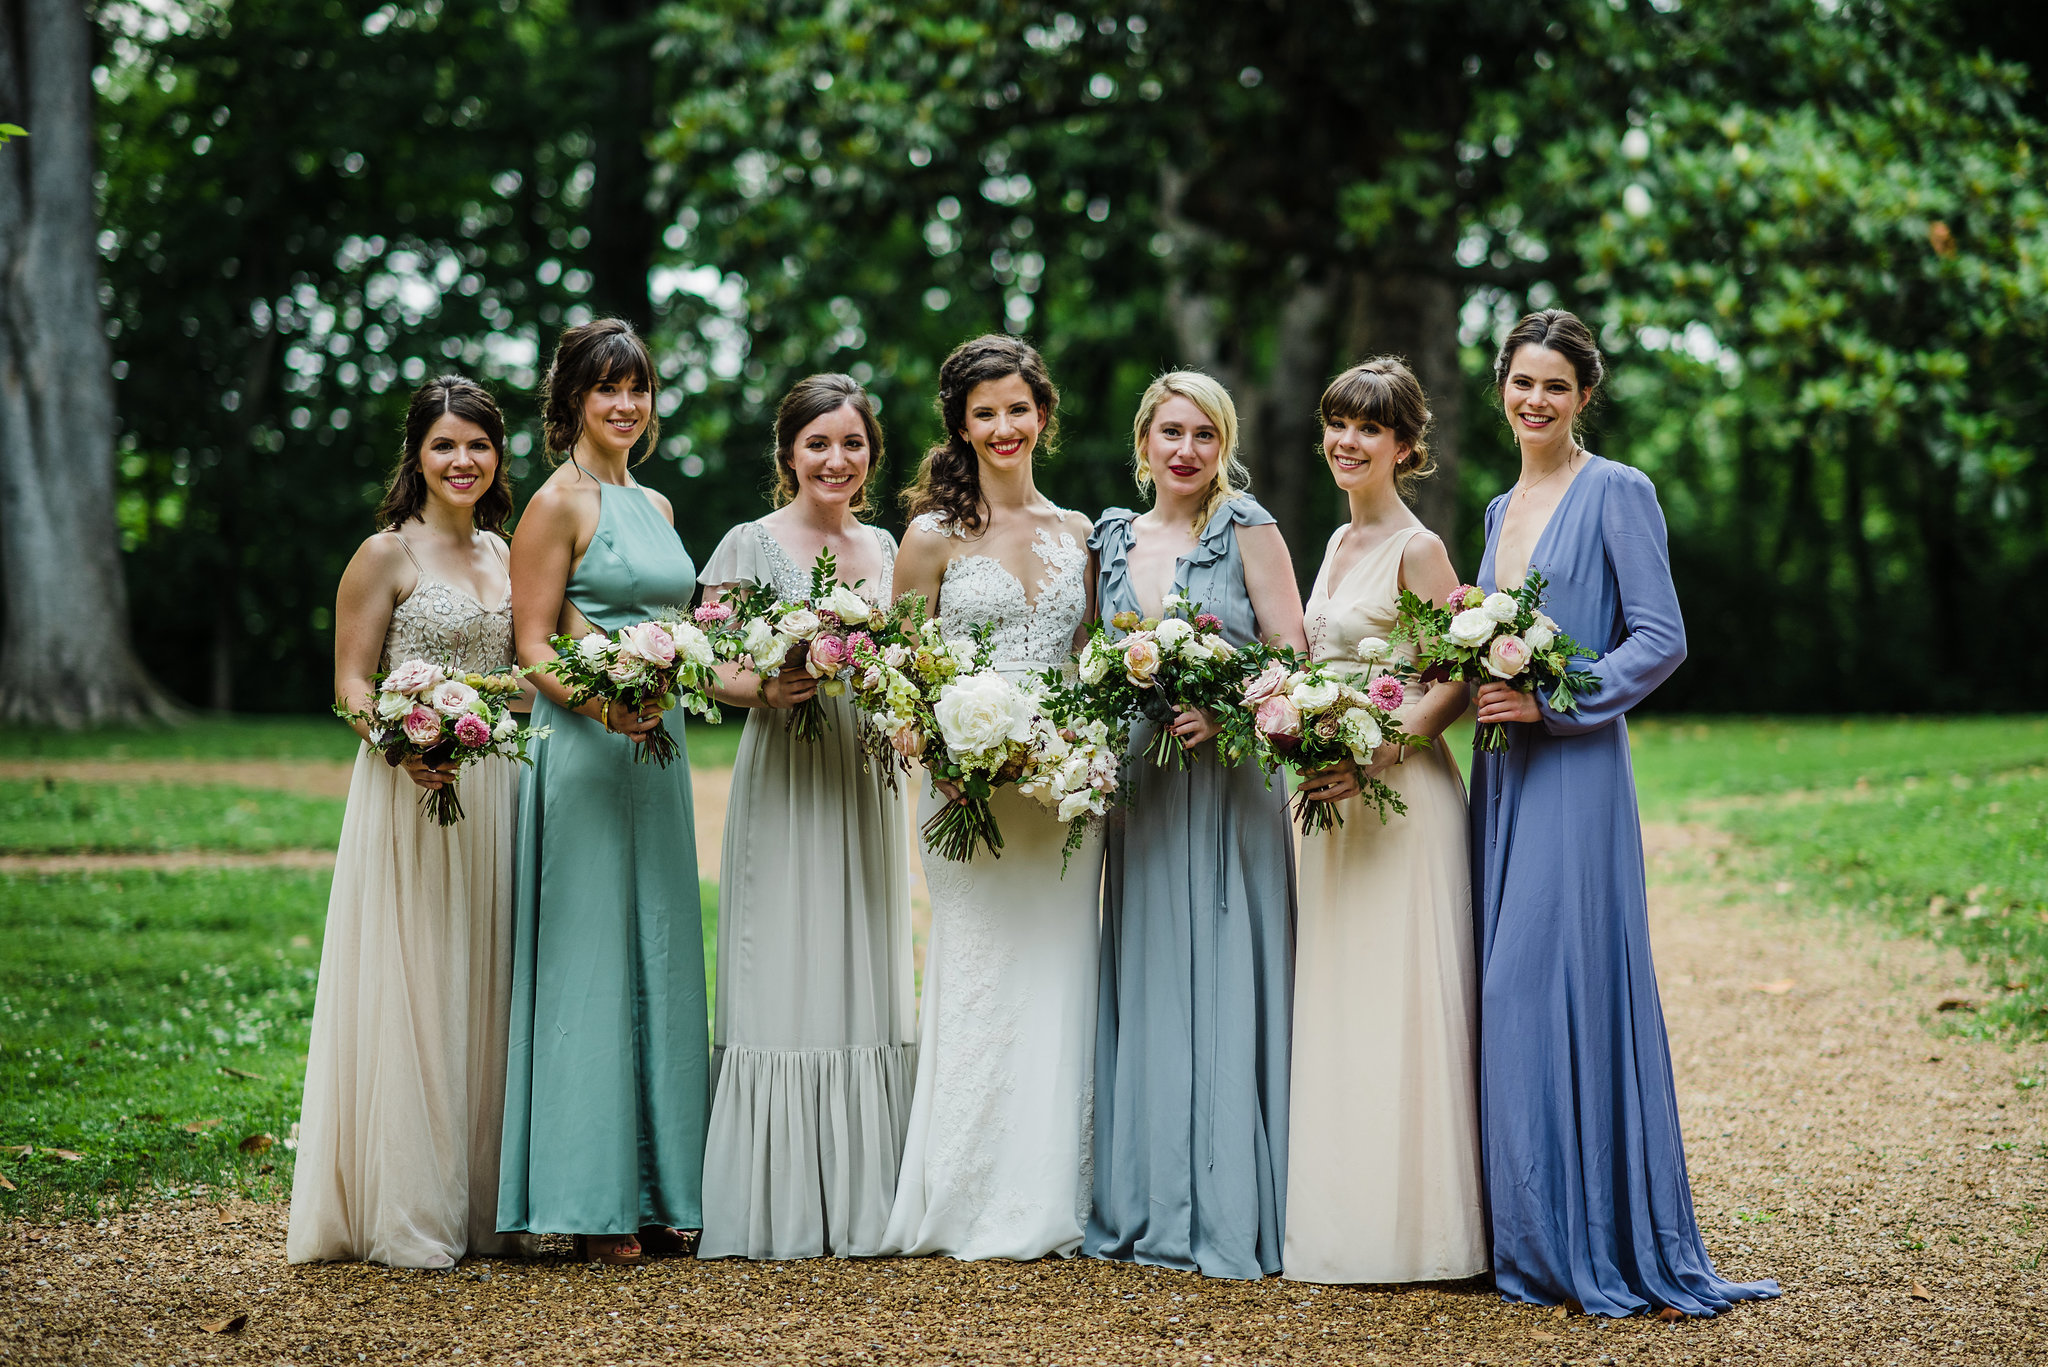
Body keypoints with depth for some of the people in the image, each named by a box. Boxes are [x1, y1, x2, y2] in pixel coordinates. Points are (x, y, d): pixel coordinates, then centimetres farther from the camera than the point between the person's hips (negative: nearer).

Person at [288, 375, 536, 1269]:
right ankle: (405, 1217, 3)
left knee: (480, 989, 9)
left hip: (492, 789, 6)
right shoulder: (388, 554, -4)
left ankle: (477, 1202, 17)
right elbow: (350, 683, -6)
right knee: (409, 990, -4)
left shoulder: (501, 551, 14)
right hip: (410, 790, -6)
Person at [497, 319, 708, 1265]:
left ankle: (652, 1193, 14)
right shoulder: (558, 504, -5)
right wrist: (604, 705, -25)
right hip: (585, 751, -8)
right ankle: (591, 1200, 0)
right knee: (591, 962, -6)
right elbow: (533, 651, -10)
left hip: (657, 747, 8)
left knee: (661, 959, 8)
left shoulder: (654, 505, 17)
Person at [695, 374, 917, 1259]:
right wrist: (767, 689, -24)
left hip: (865, 781, 5)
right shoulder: (751, 545, 0)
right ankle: (777, 1210, -2)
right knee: (782, 979, -7)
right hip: (782, 780, -5)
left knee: (864, 978, 5)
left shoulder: (885, 548, 15)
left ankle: (857, 1203, 11)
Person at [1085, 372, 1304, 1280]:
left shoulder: (1247, 530, -1)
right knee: (1145, 990, 6)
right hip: (1139, 789, 4)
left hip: (1231, 783, -4)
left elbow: (1294, 658, -5)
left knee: (1227, 988, -4)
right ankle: (1150, 1210, 13)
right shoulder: (1112, 540, 12)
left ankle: (1233, 1218, 1)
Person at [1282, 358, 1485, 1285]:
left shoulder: (1418, 548, -9)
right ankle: (1344, 1223, 16)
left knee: (1398, 998, -6)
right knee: (1334, 997, 9)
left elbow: (1454, 686, -13)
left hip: (1401, 797, -8)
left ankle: (1415, 1228, 2)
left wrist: (1373, 757, -22)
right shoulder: (1338, 543, 16)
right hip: (1336, 797, 8)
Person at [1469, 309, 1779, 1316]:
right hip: (1504, 773, 7)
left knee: (1555, 983, -11)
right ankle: (1527, 1233, 13)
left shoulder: (1616, 492, -4)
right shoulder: (1502, 509, 18)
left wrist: (1549, 701, -17)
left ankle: (1590, 1240, -3)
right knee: (1507, 991, 6)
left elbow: (1661, 640, -10)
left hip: (1576, 768, -7)